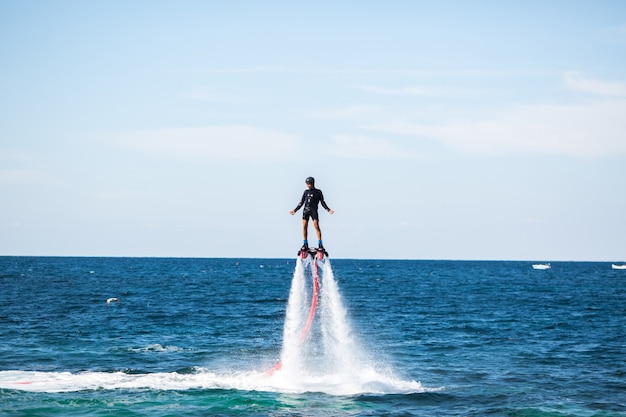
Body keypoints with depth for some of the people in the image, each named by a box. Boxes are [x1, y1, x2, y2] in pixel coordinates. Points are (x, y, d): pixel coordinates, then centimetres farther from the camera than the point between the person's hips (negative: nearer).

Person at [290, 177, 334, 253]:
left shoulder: (318, 192, 7)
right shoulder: (306, 192, 15)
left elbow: (322, 202, 9)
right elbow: (301, 202, 20)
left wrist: (328, 210, -2)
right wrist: (295, 210, 20)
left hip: (314, 210, -3)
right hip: (306, 210, 3)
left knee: (316, 226, -14)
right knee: (304, 226, -3)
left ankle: (320, 244, -13)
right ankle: (305, 244, 4)